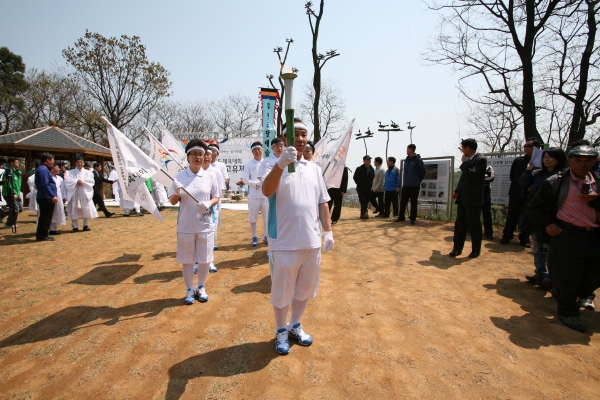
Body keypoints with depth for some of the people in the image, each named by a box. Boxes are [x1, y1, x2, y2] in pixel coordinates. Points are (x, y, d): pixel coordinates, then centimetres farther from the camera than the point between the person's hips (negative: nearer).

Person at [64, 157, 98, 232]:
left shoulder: (88, 172, 11)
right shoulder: (70, 172, 10)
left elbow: (90, 181, -2)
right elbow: (67, 181, -4)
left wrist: (82, 181, -15)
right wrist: (76, 182, -15)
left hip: (85, 193, 0)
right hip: (74, 193, 0)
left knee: (87, 209, -2)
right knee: (74, 210, -2)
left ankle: (86, 225, 9)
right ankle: (75, 226, 5)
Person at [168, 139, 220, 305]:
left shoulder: (210, 176, -1)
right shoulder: (179, 176, -3)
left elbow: (217, 197, 6)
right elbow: (172, 201, 1)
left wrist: (209, 203, -15)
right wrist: (177, 193, -20)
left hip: (205, 225, 1)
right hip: (185, 225, 0)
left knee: (204, 259, 10)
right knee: (186, 259, 11)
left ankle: (201, 287, 32)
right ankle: (189, 290, 29)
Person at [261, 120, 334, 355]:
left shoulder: (315, 169, 9)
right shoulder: (277, 167, -7)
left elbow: (322, 203, 12)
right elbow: (267, 192, -28)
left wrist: (328, 231, 5)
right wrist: (281, 164, -43)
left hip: (311, 242, 5)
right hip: (285, 242, -5)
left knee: (306, 288, 18)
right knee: (282, 290, 9)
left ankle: (295, 326, 40)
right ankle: (281, 331, 32)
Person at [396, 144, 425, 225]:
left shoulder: (418, 160, -10)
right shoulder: (407, 159, 10)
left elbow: (422, 172, -6)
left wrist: (417, 181, 1)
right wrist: (405, 180, 12)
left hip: (414, 185, -6)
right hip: (405, 185, 6)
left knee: (413, 202, 2)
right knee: (403, 201, 8)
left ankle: (413, 218, 11)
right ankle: (401, 217, 18)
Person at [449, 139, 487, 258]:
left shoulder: (481, 159, -12)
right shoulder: (468, 160, 11)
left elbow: (471, 174, -26)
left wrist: (464, 162, -12)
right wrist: (457, 191, 16)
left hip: (473, 199, -8)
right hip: (462, 198, 8)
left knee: (474, 225, 4)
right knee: (459, 224, 10)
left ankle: (476, 250, 17)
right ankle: (457, 248, 17)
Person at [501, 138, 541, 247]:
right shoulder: (518, 160, 4)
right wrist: (518, 184, 5)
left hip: (530, 195, -2)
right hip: (516, 193, 2)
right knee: (512, 216, 7)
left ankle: (524, 238, 19)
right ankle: (507, 236, 16)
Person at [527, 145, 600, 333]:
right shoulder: (556, 182, -2)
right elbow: (534, 207, 0)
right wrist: (547, 224, -12)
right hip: (567, 234, -5)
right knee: (568, 275, 1)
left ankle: (575, 296, 40)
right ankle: (567, 311, 23)